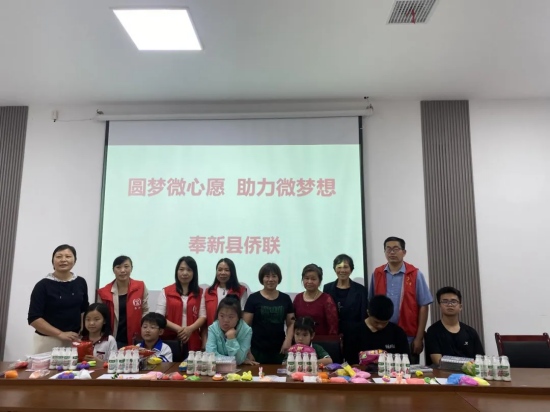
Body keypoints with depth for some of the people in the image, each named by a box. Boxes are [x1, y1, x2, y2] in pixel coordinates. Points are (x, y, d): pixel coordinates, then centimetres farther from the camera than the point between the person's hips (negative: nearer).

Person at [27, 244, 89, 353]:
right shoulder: (43, 285, -6)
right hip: (47, 341, -3)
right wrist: (60, 334, -15)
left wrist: (82, 333, -2)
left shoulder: (81, 283, 5)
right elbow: (34, 318, -10)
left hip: (73, 340, 3)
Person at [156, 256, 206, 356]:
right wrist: (177, 328, -14)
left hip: (192, 342, 1)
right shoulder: (166, 292, 4)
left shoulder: (199, 293, 8)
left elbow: (203, 316, 3)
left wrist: (190, 329, -15)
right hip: (170, 341, -1)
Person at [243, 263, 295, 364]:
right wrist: (247, 351, -8)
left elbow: (291, 324, 11)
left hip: (279, 351, 2)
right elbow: (245, 325, -2)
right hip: (257, 351, -2)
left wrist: (288, 340, -7)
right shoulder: (253, 298, -1)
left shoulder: (285, 299, 7)